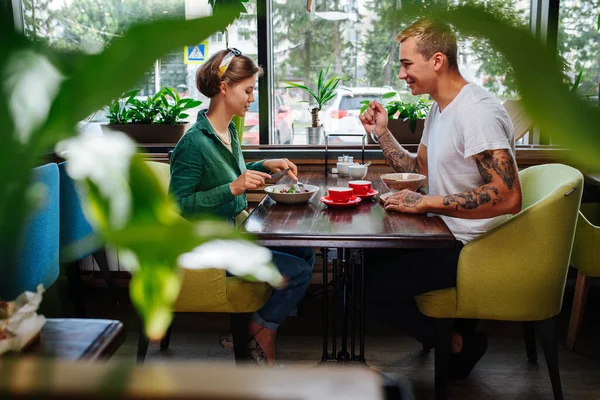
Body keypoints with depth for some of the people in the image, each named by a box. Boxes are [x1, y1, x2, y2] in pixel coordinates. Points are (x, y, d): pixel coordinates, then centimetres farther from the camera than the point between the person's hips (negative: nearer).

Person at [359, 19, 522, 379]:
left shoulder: (477, 112, -22)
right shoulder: (439, 109, 10)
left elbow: (508, 197, -31)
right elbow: (419, 169, 21)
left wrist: (425, 202, -27)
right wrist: (382, 133, 9)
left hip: (474, 246, -10)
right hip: (448, 234, 10)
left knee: (373, 282, -13)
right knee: (367, 256, 16)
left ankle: (457, 342, 7)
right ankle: (454, 332, 18)